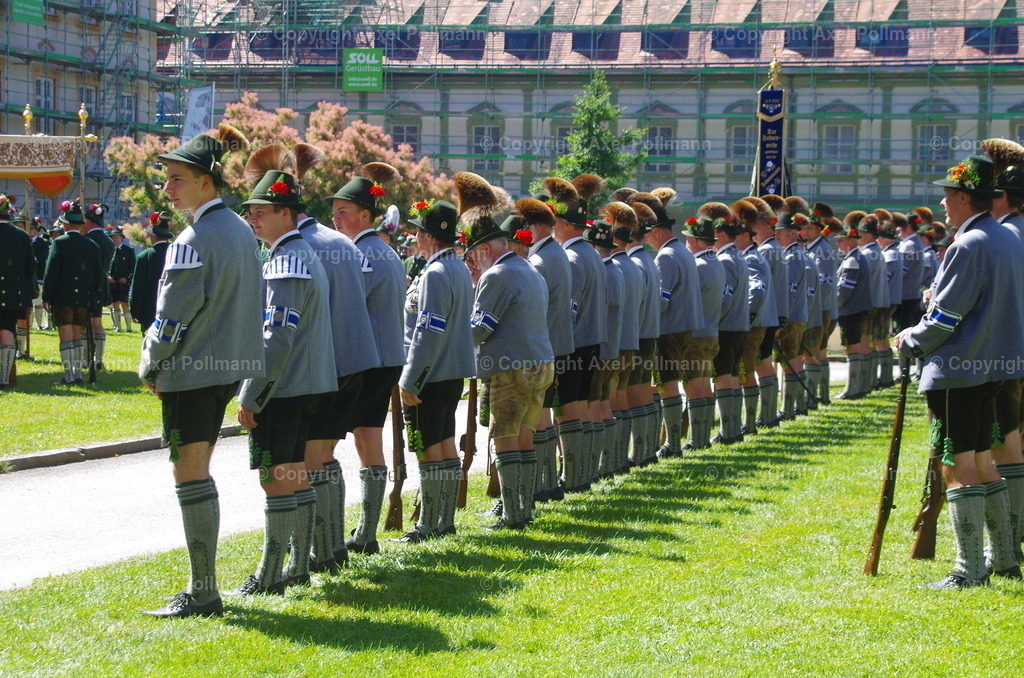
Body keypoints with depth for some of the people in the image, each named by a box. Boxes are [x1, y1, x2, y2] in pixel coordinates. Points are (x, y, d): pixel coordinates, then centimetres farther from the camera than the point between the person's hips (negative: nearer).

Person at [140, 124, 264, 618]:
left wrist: (149, 367, -2)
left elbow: (175, 316, -16)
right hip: (230, 367, 9)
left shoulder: (195, 239, -18)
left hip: (192, 372, -9)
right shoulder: (241, 230, 11)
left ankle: (202, 595, -1)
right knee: (198, 474, 16)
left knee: (190, 475, -4)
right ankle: (203, 587, 20)